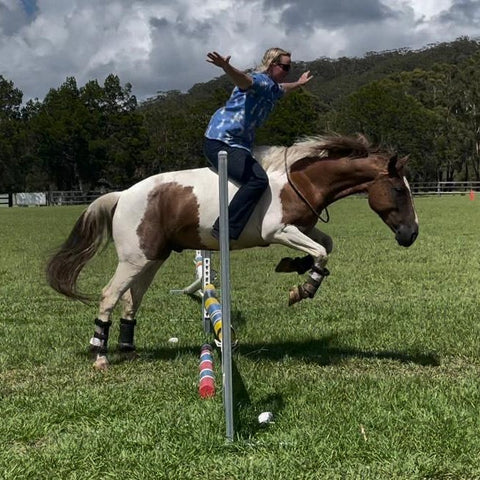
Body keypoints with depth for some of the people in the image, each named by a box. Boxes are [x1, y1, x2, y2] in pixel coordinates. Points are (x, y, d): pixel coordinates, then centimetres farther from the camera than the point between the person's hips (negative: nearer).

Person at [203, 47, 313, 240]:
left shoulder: (272, 88, 20)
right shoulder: (260, 81, -11)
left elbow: (282, 88, 47)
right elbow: (243, 80, -36)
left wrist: (299, 83, 64)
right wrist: (225, 66, -56)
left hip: (238, 144, 11)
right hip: (221, 142, -11)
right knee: (258, 179, -28)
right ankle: (224, 230, -32)